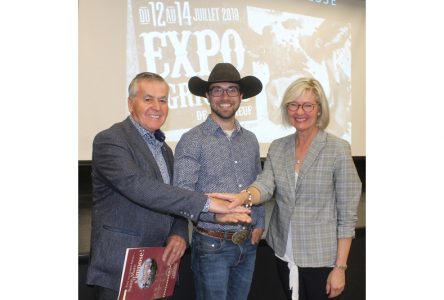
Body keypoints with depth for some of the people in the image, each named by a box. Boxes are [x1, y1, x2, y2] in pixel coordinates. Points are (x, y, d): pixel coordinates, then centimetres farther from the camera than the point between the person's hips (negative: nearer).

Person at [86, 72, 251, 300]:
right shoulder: (110, 141, -12)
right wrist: (207, 203, -31)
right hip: (118, 272, -7)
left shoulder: (164, 150, 14)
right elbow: (138, 187, -27)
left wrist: (179, 234, -6)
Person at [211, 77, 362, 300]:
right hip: (284, 255, 4)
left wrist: (340, 267, -12)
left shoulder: (338, 149, -10)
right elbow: (265, 185, -10)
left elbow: (347, 214, -10)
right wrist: (244, 196, -33)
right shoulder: (277, 148, 3)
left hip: (321, 257, -4)